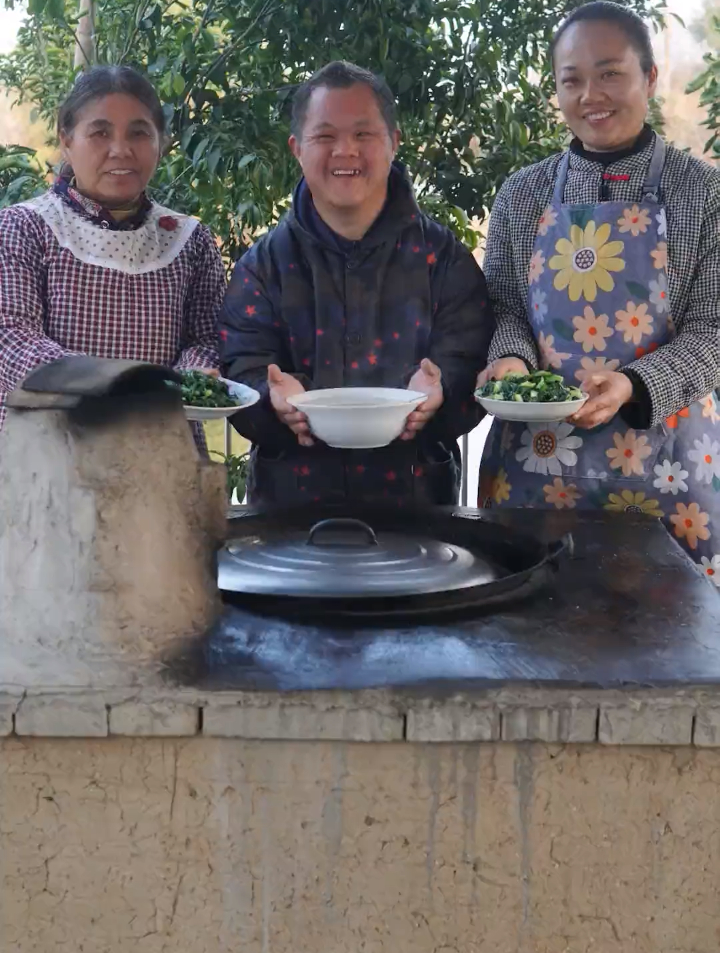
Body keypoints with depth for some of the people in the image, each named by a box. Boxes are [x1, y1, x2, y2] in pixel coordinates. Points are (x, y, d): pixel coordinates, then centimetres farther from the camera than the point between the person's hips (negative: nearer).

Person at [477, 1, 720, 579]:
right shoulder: (523, 195, 5)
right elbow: (503, 308, 8)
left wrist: (633, 386, -21)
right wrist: (512, 359, -14)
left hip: (662, 453, -1)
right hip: (536, 450, 2)